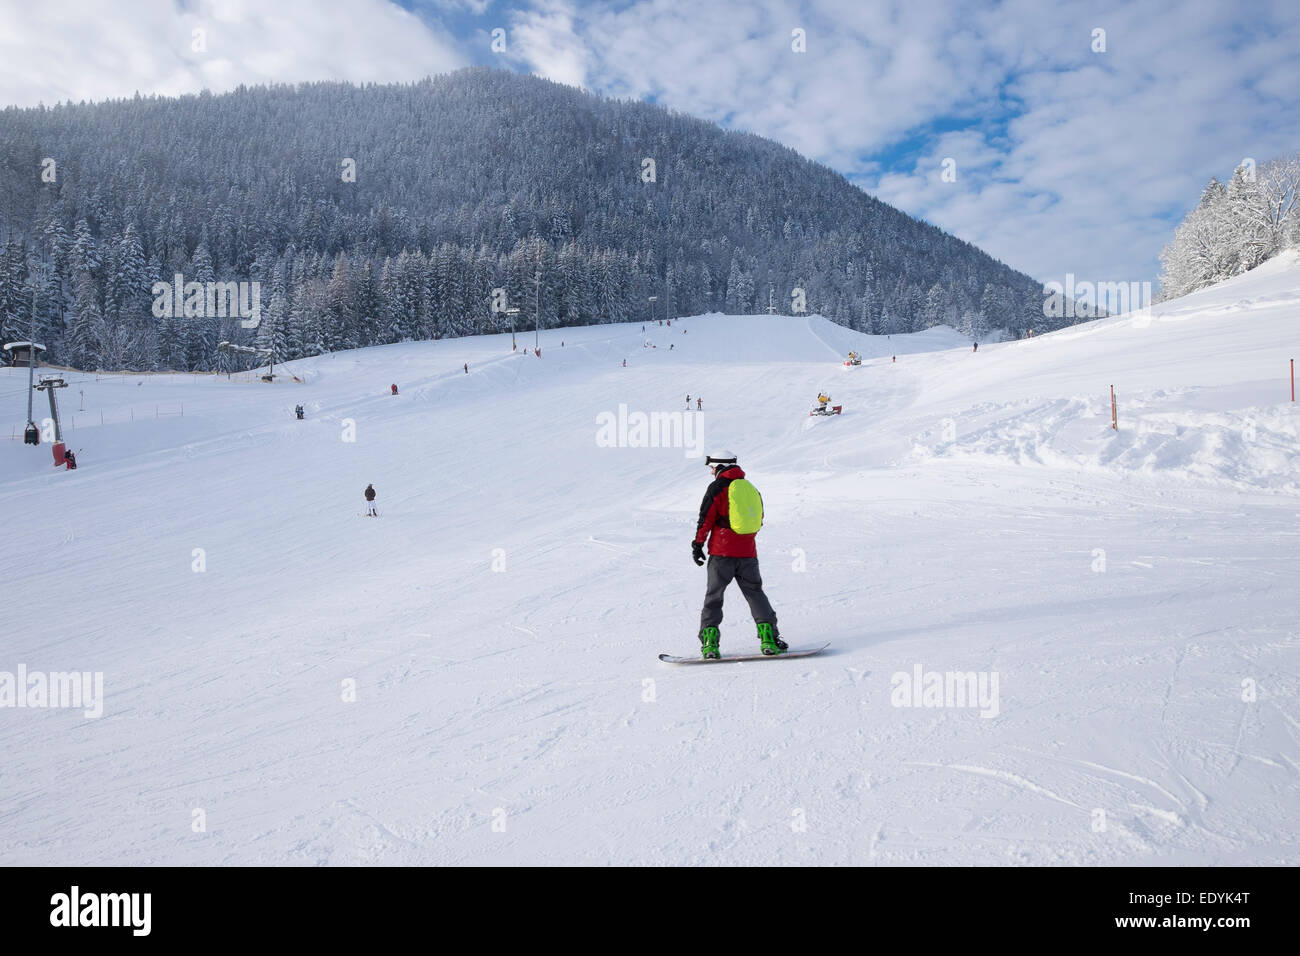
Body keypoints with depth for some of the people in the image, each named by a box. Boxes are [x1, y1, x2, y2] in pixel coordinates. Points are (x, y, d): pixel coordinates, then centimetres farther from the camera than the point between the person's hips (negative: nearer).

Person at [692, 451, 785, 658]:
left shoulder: (717, 488, -3)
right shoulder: (752, 489, 14)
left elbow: (705, 519, -6)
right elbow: (758, 521, 20)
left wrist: (698, 544, 0)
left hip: (722, 552, -4)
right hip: (748, 553, 4)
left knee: (714, 595, 4)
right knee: (755, 592, 11)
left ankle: (709, 642, -3)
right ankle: (768, 636, -2)